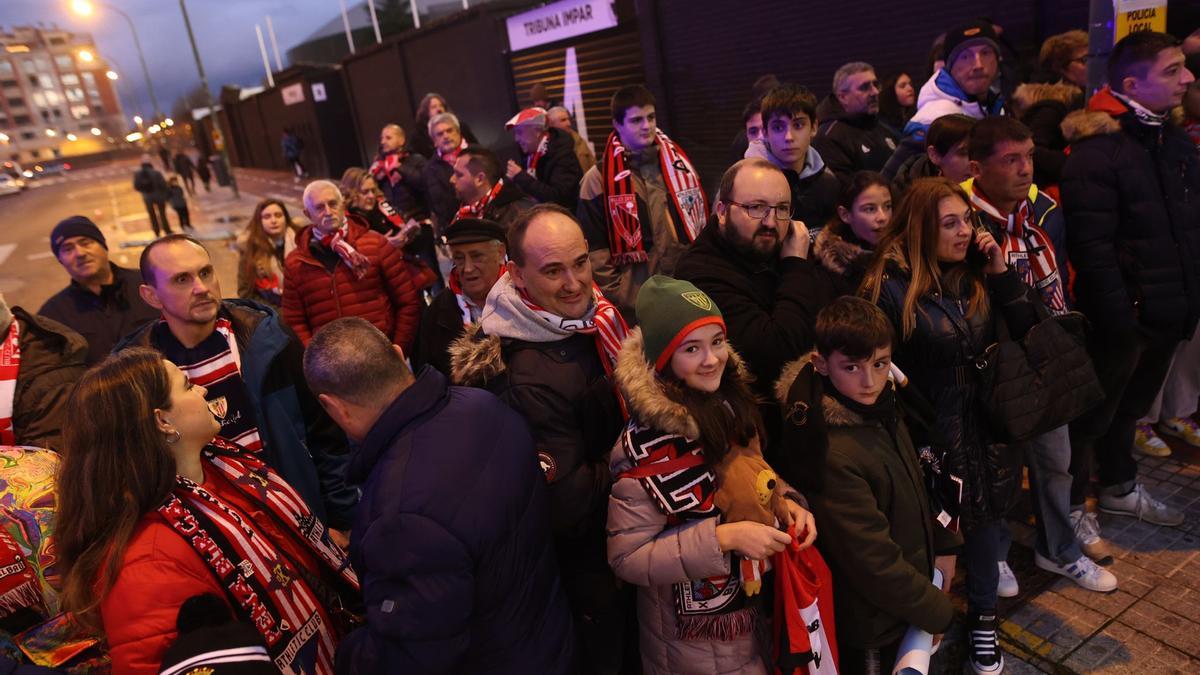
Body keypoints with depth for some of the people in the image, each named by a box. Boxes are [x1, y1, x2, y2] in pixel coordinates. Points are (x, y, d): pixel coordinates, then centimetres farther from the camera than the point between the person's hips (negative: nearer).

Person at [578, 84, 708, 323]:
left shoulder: (679, 164, 9)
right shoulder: (599, 179, -5)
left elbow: (701, 222, 15)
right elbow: (594, 249, -6)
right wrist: (618, 298, -10)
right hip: (637, 304, -4)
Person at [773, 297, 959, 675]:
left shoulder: (880, 407, -7)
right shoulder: (831, 455, -33)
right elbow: (874, 562, -26)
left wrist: (942, 544, 5)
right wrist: (937, 611, -13)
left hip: (904, 598, 7)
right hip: (871, 625, -7)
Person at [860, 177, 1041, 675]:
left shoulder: (975, 275, 1)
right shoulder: (889, 287, -16)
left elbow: (1025, 332, 2)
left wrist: (1000, 271, -8)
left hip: (982, 423, 5)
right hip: (930, 430, -5)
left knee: (984, 515, 14)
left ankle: (983, 617, 38)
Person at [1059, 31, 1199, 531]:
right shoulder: (1098, 150, -18)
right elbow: (1092, 246, -22)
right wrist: (1118, 316, -22)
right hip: (1123, 316, -8)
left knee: (1131, 405, 22)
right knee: (1094, 413, 6)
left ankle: (1120, 488, 40)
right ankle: (1071, 508, 21)